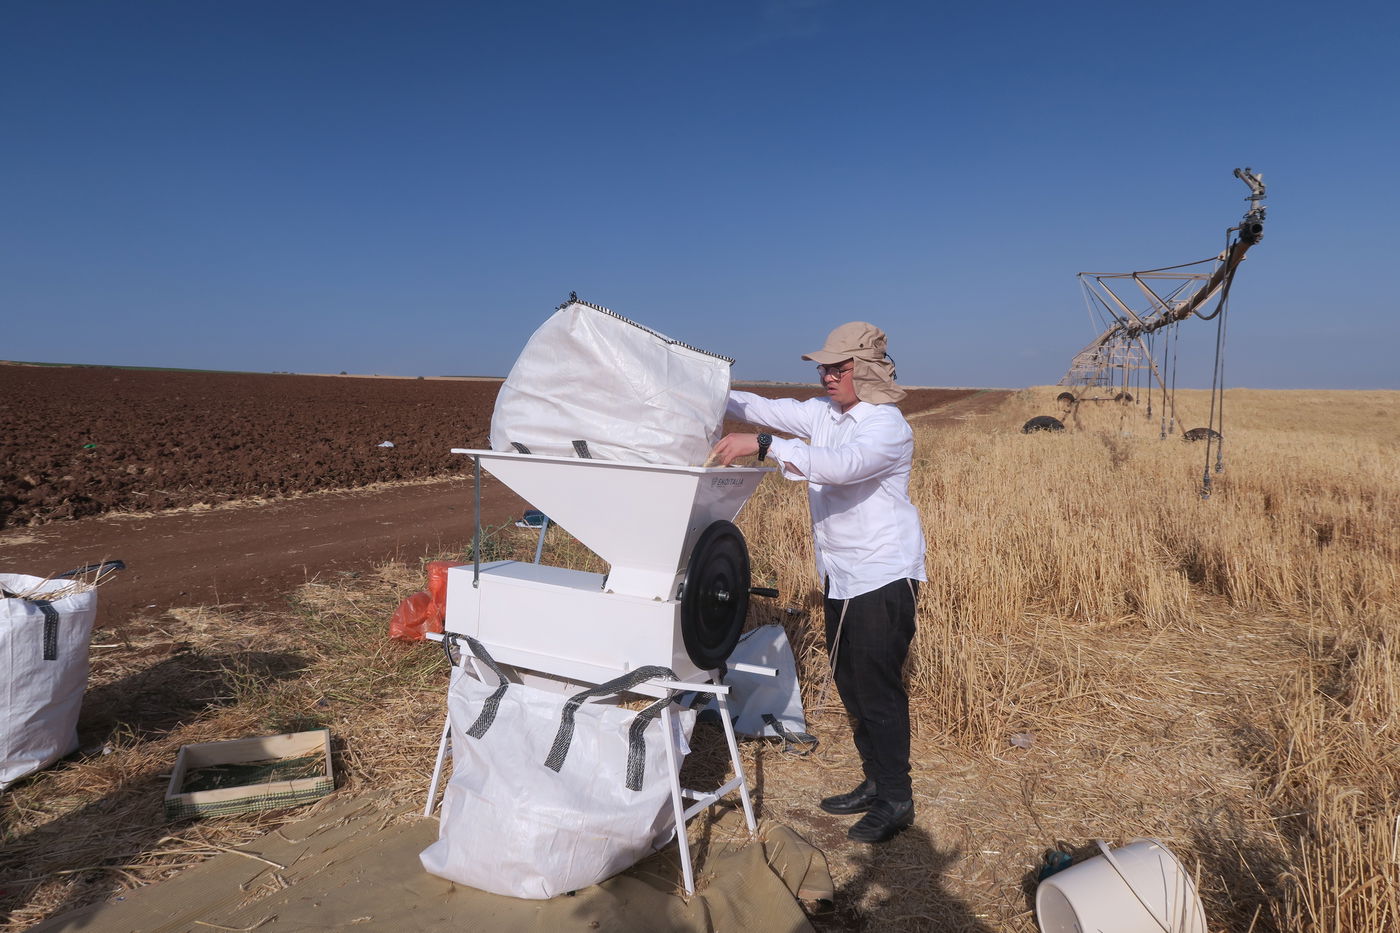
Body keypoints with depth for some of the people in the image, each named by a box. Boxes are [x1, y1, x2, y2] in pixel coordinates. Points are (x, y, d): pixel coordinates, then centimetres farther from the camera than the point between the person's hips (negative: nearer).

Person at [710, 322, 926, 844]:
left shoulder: (889, 428, -19)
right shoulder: (825, 413, 7)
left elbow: (840, 465, -36)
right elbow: (767, 409, 6)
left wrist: (762, 445, -41)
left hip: (883, 576, -8)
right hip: (841, 576, 9)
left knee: (877, 686, -4)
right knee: (849, 682, 15)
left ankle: (896, 800, 12)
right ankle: (875, 782, 29)